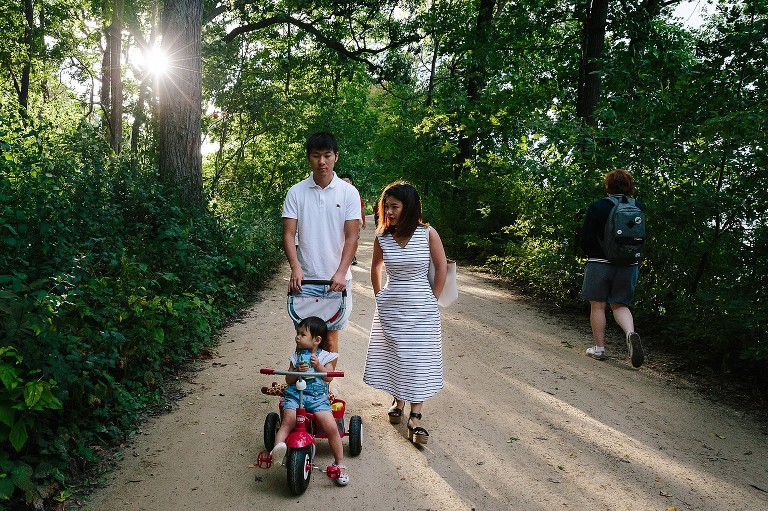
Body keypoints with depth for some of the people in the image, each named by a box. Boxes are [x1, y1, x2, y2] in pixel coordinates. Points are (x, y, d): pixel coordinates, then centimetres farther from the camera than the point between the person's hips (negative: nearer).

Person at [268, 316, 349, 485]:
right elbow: (288, 380, 9)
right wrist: (298, 371, -10)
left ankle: (340, 463, -3)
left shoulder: (325, 357, 8)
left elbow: (328, 377, 0)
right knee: (288, 421, -29)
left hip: (318, 396, -2)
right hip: (295, 394, 2)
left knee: (331, 427, -17)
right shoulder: (295, 356, 13)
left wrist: (318, 365, -15)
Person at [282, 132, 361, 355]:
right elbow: (289, 233, -2)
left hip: (337, 278, 0)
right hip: (305, 278, 0)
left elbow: (352, 236, -4)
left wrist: (341, 272, -16)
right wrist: (295, 267, -18)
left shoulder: (349, 192, 1)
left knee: (331, 335, 9)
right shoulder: (296, 192, 2)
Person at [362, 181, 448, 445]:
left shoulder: (428, 234, -11)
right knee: (393, 355, 9)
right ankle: (398, 400, 32)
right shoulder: (382, 238, -3)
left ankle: (415, 418, 5)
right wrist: (379, 295, 12)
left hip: (421, 308, -2)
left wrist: (433, 300, -1)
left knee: (419, 360, -2)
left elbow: (441, 266, -1)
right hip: (390, 307, 3)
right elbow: (376, 267, 14)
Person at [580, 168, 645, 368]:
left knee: (597, 306, 8)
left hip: (599, 263, -3)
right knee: (620, 305, 15)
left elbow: (586, 239, -7)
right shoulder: (638, 207, 1)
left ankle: (599, 348, 14)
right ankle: (630, 333, -12)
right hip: (628, 265, 3)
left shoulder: (597, 207, -9)